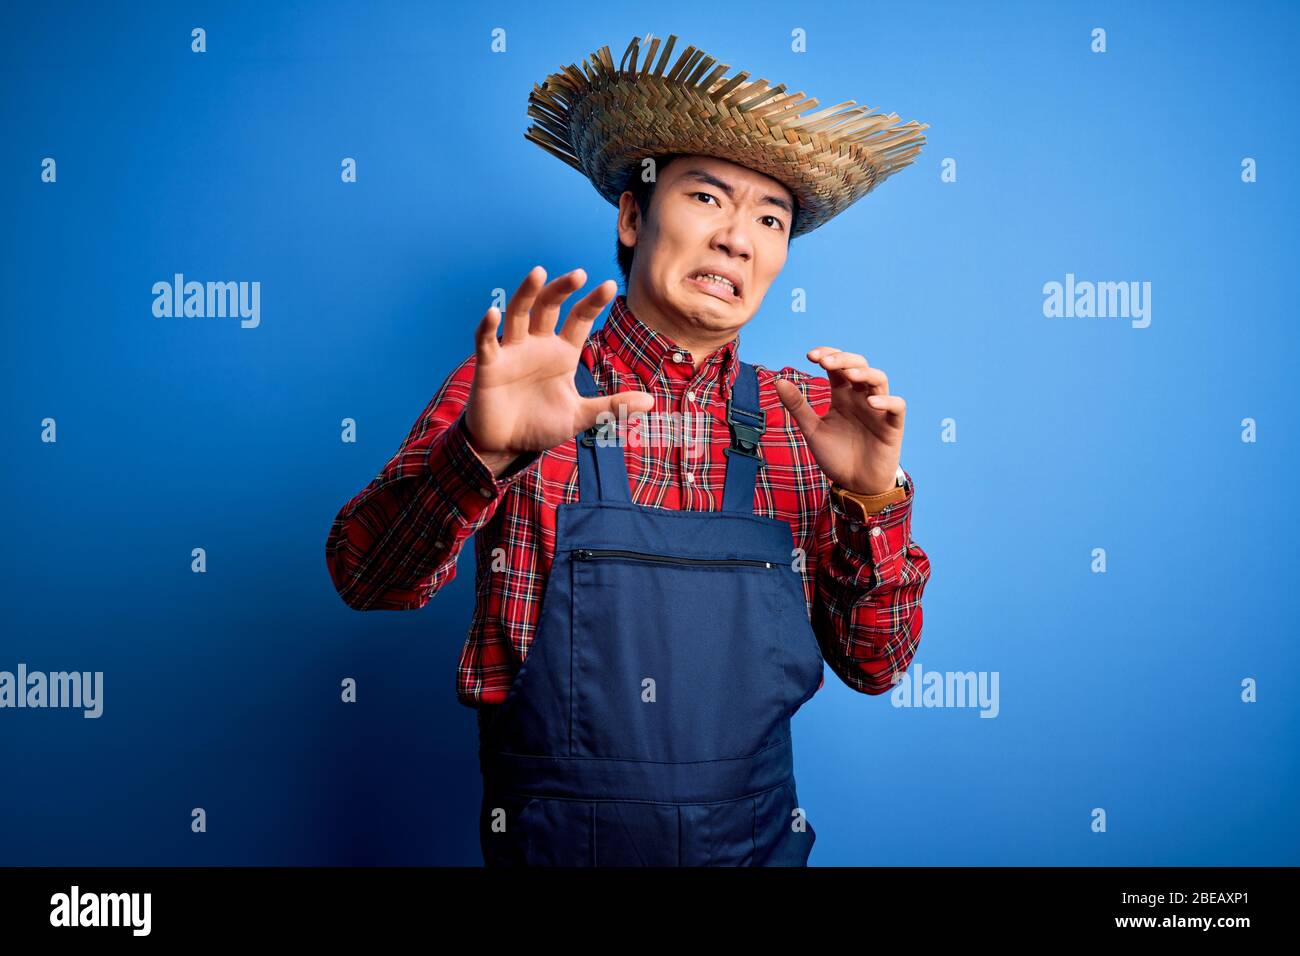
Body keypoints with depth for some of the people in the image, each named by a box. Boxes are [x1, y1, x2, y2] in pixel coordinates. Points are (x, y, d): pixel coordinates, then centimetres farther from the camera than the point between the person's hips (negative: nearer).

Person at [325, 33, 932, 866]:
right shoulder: (514, 390, -8)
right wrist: (484, 452, -34)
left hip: (758, 842, 3)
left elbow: (876, 666, -3)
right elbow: (367, 579, -18)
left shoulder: (807, 417, -2)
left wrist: (873, 499, -19)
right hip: (553, 842, -2)